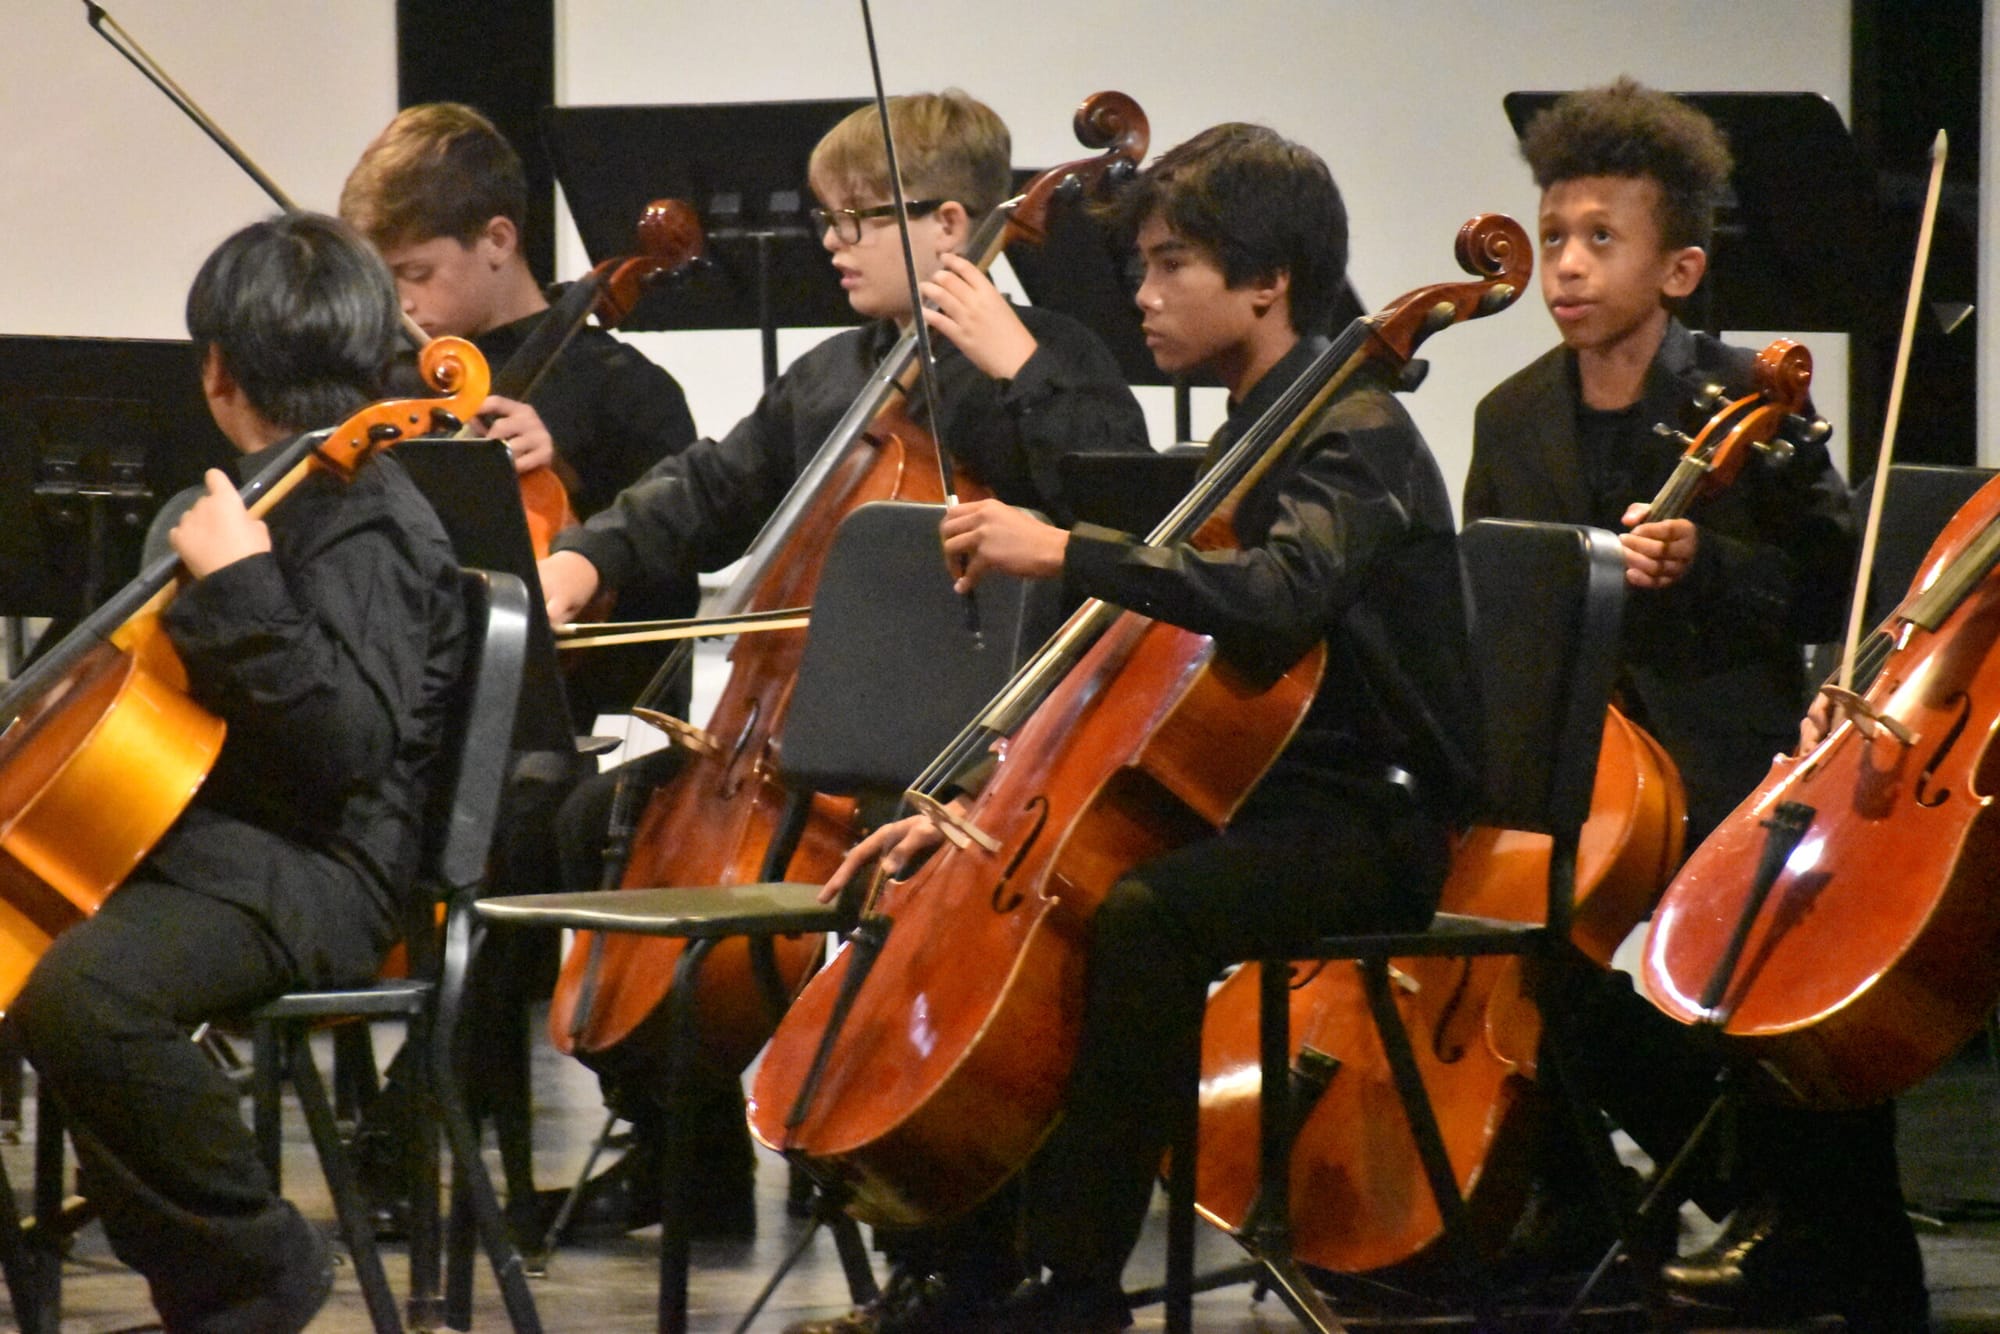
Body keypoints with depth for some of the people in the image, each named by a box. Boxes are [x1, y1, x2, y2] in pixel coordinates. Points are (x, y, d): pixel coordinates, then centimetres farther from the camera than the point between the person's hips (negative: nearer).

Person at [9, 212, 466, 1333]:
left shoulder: (366, 532, -14)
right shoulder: (285, 497, 18)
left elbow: (347, 744, -28)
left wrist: (241, 586, -32)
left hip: (308, 872, -12)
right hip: (210, 837, 12)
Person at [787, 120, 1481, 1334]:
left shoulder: (1355, 435, -13)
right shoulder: (1253, 433, 15)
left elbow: (1278, 595, -35)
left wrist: (1062, 552, -38)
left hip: (1371, 823, -10)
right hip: (1260, 796, 10)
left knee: (1145, 914, -36)